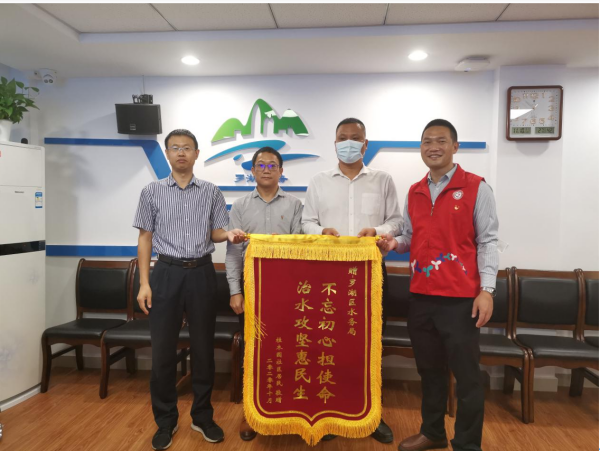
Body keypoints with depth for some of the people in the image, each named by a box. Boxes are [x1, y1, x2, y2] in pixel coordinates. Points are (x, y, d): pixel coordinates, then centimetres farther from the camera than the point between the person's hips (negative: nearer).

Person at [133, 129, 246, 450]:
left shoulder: (211, 192, 5)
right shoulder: (152, 192, 4)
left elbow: (215, 233, 7)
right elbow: (145, 238, 4)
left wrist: (230, 235, -17)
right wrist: (144, 282, -3)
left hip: (202, 273, 1)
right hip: (166, 272, 0)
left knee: (203, 347, 8)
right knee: (163, 350, 5)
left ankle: (202, 416, 26)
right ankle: (165, 420, 24)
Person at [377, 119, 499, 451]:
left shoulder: (476, 188, -4)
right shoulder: (413, 192, 11)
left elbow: (487, 241, -6)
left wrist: (486, 290, -13)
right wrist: (394, 243, -5)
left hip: (460, 297, -5)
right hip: (421, 296, 5)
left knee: (466, 374, 6)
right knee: (429, 370, 17)